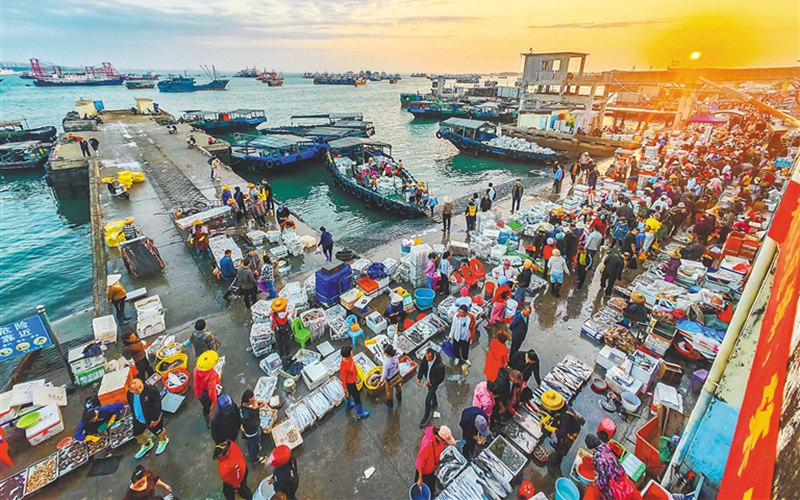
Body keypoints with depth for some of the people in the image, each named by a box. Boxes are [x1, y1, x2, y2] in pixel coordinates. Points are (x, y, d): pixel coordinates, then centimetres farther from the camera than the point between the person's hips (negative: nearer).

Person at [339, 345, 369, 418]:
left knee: (350, 393, 32)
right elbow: (343, 379, -27)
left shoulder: (349, 357, -19)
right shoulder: (343, 367, -41)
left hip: (352, 379, 8)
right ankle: (360, 413, 36)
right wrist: (345, 391, -15)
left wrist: (356, 375, 16)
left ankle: (348, 405, 60)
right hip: (349, 383, -7)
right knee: (357, 397, 13)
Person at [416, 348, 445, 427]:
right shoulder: (425, 358, -24)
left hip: (435, 382, -6)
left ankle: (426, 416, 28)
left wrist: (430, 382, -32)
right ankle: (435, 403, 63)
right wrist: (419, 378, -19)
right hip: (428, 379, 6)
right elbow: (422, 367, -8)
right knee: (431, 392, 31)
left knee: (427, 400, 3)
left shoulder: (440, 365, -40)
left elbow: (441, 378, -26)